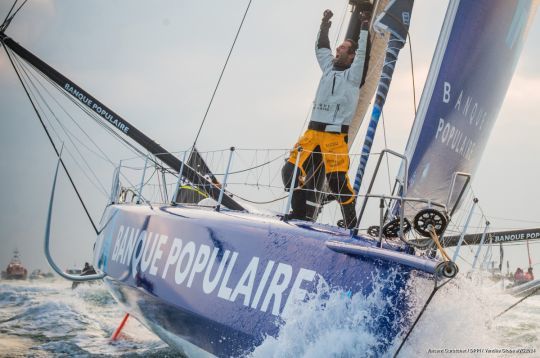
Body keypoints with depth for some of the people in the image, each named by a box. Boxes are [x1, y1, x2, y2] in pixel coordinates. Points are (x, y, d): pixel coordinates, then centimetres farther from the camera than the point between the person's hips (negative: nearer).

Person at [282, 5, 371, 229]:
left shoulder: (352, 75, 1)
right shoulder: (329, 69, 18)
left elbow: (361, 53, -9)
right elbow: (321, 48, 27)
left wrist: (364, 26, -6)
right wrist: (325, 25, 21)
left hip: (335, 135, -7)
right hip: (313, 131, 7)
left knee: (337, 180, -11)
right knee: (291, 170, -1)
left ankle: (350, 222, 2)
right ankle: (300, 212, 11)